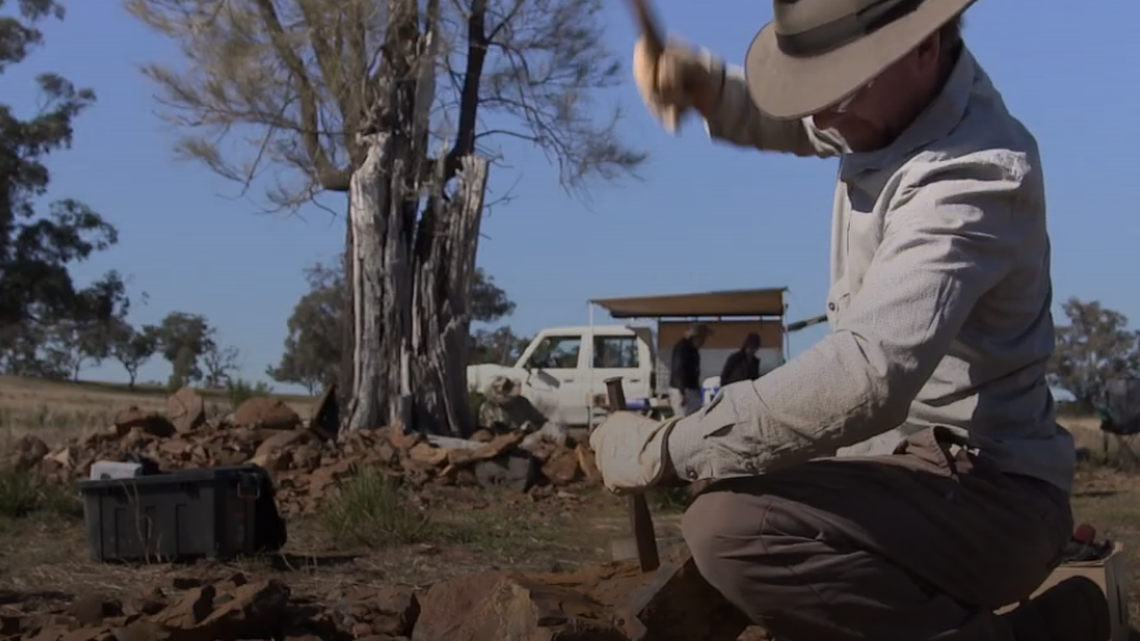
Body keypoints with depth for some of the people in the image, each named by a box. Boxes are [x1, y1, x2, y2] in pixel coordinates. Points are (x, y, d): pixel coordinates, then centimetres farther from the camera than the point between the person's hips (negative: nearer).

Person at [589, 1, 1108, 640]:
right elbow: (782, 121, 24)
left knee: (732, 528, -33)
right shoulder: (898, 100, 3)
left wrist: (666, 447, -32)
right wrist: (703, 82, 0)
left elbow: (870, 374, -38)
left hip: (982, 491, -10)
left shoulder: (976, 174, -26)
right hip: (921, 468, 10)